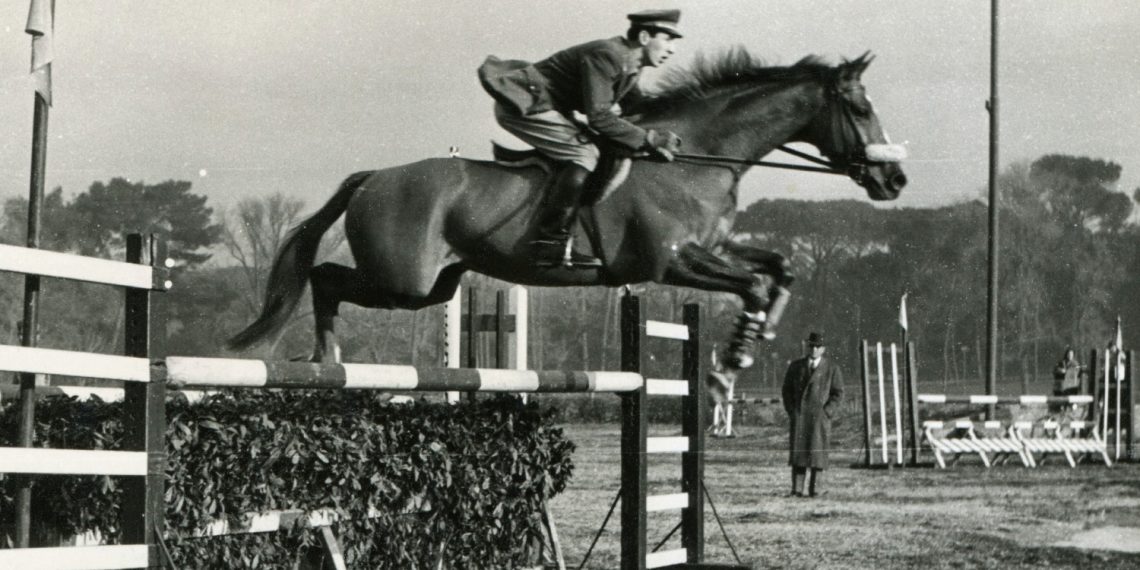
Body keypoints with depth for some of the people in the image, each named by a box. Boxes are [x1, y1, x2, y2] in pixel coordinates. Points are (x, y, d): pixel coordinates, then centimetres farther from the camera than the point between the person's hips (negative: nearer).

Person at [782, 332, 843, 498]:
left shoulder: (832, 368, 5)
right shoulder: (796, 366, 12)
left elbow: (838, 393, 4)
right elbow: (787, 389, 15)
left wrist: (827, 413, -7)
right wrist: (791, 411, 3)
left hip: (820, 415, -2)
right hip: (799, 416, 2)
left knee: (817, 451, -5)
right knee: (797, 451, -3)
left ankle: (815, 489, -3)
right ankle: (797, 490, -3)